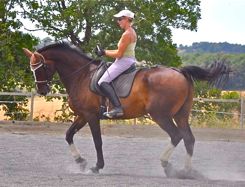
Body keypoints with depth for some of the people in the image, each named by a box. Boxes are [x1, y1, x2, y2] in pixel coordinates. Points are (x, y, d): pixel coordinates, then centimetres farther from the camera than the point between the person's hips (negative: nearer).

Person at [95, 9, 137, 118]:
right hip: (130, 60, 11)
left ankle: (117, 107, -32)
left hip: (124, 61, -11)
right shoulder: (132, 32, 15)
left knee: (103, 82, -19)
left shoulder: (127, 34, -16)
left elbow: (119, 54, -17)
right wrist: (104, 51, 14)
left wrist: (104, 53, -5)